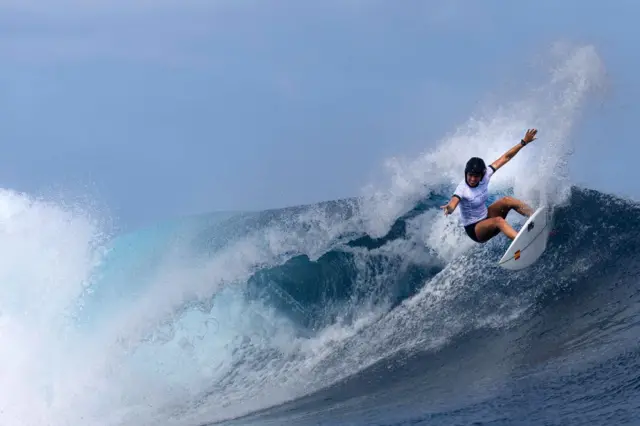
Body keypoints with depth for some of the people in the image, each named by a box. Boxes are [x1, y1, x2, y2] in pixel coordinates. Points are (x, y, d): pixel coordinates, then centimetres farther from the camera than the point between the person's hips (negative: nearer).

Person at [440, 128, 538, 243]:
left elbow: (505, 157, -4)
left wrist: (524, 142, -7)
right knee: (498, 220, -34)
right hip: (474, 229, -6)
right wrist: (449, 209, -70)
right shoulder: (462, 189, -25)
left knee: (507, 200, -17)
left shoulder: (485, 176, -9)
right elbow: (453, 203, -46)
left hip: (486, 216, 6)